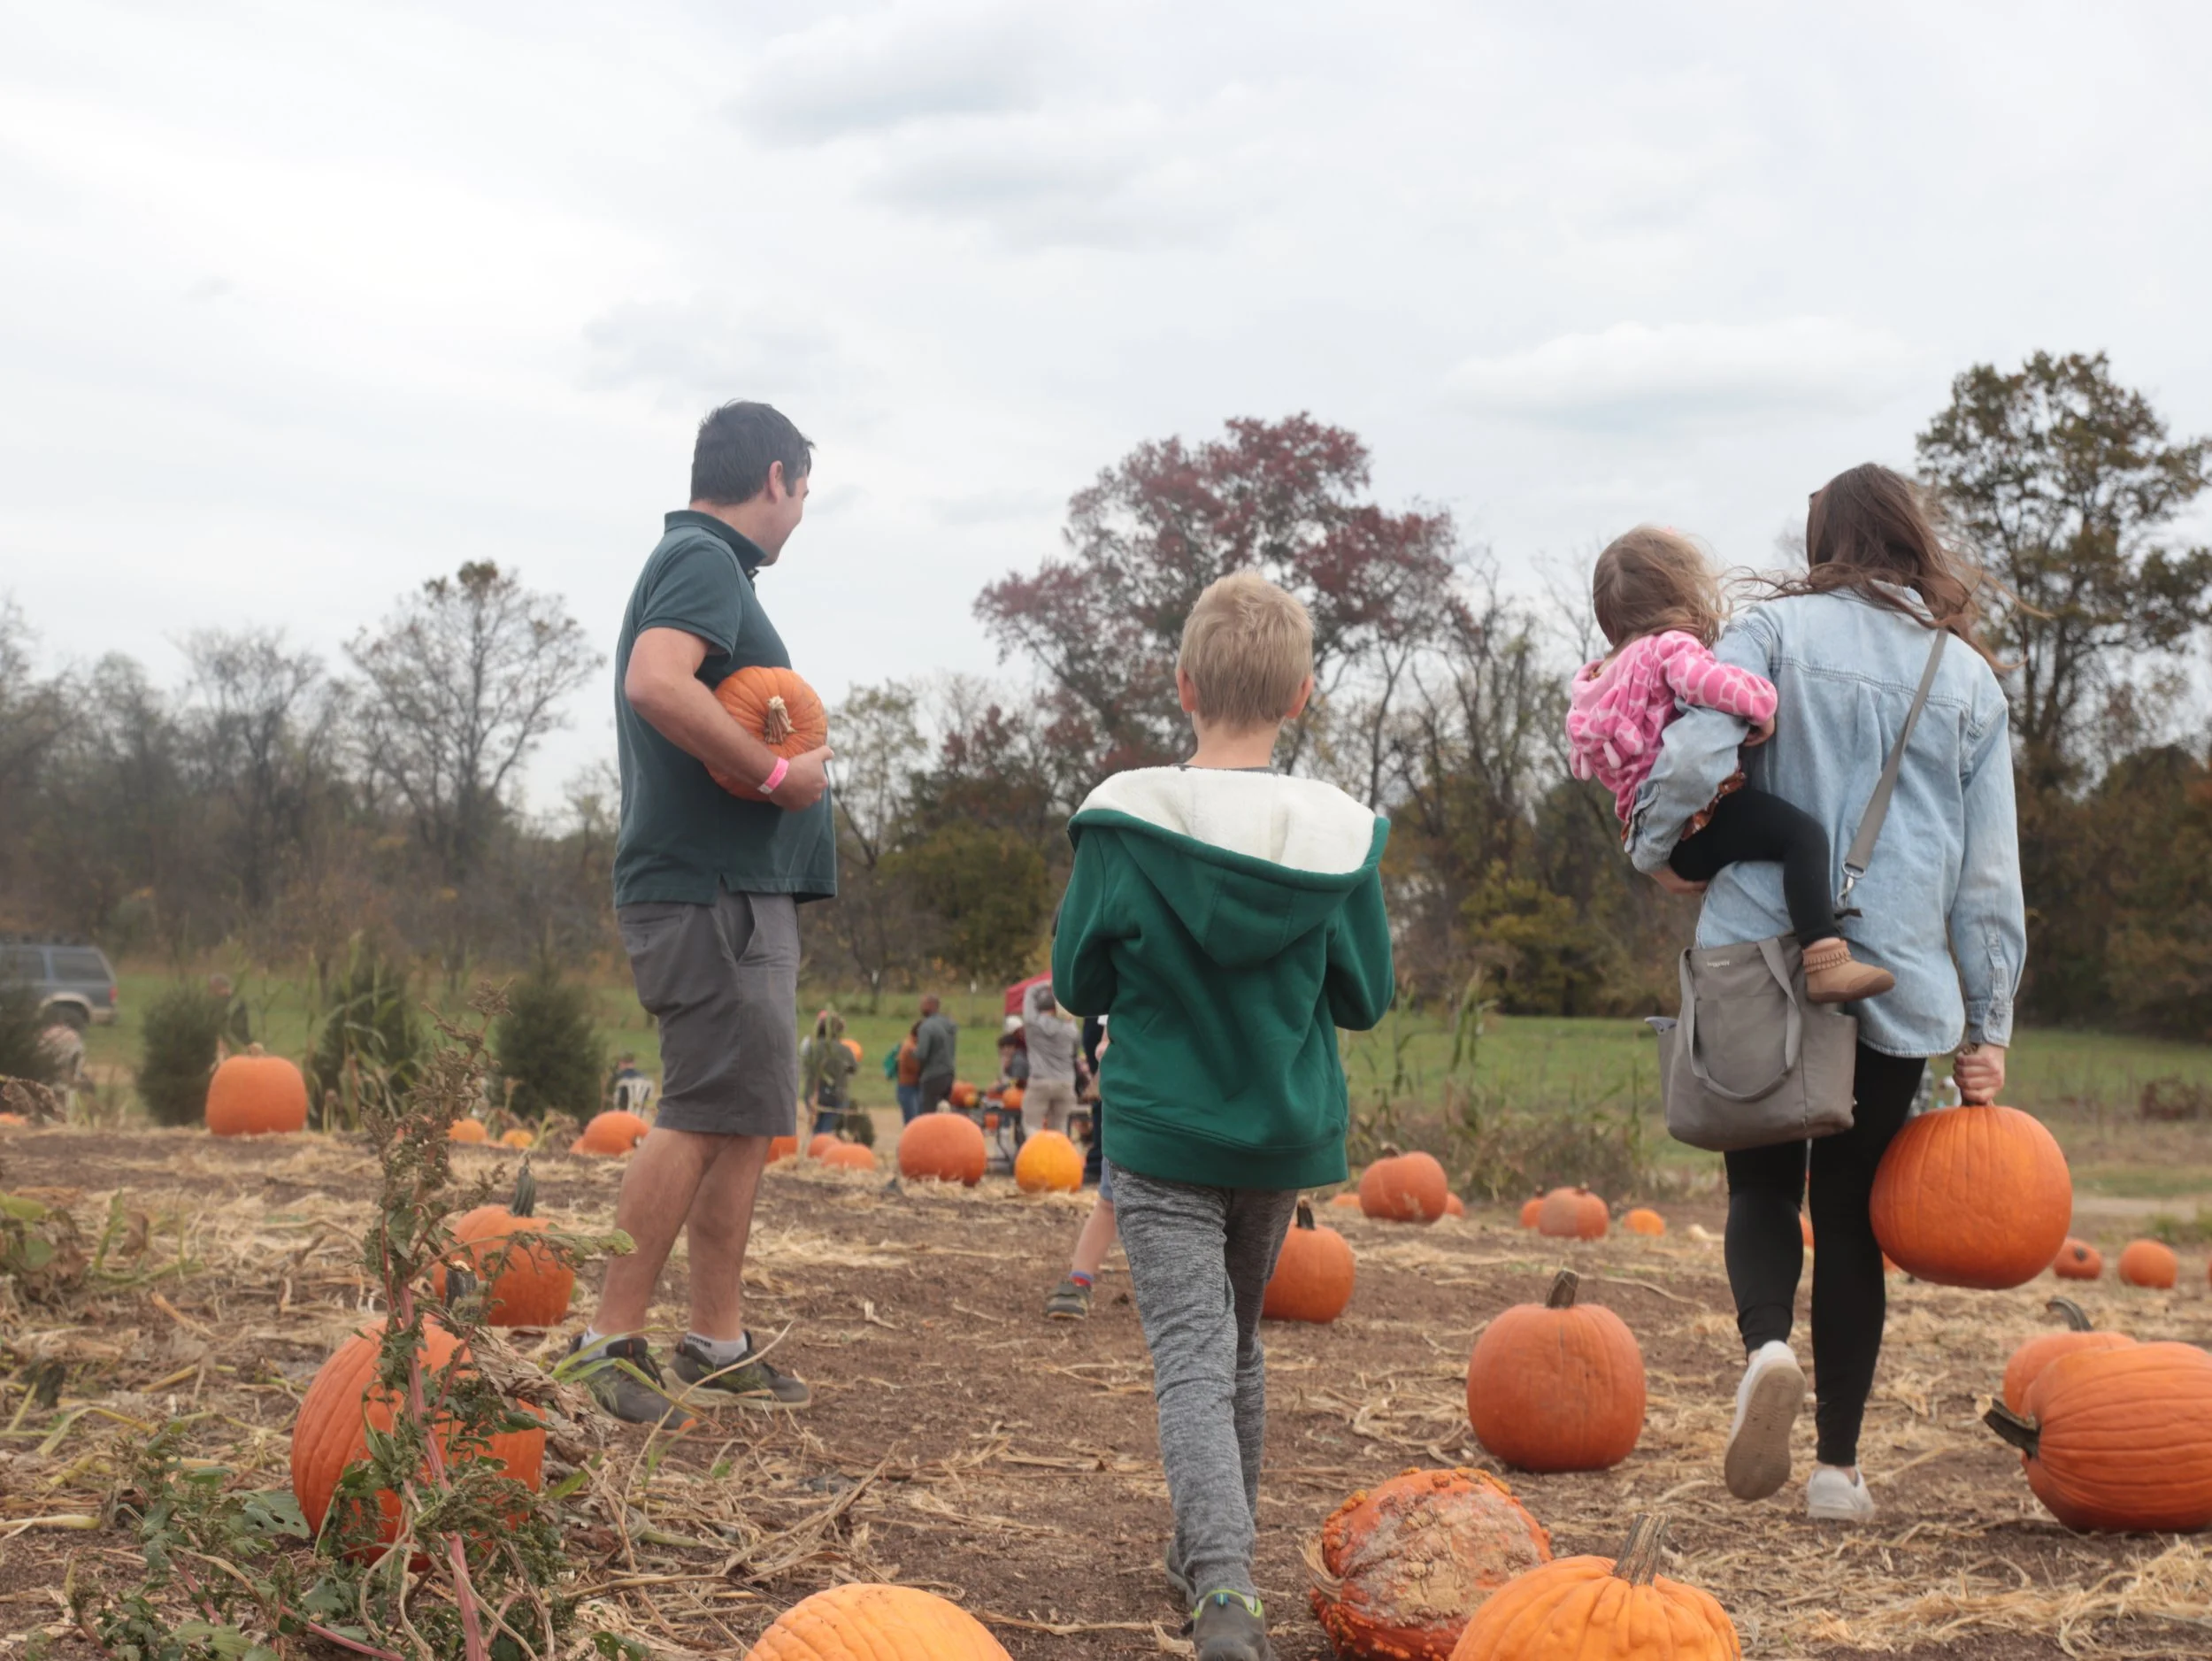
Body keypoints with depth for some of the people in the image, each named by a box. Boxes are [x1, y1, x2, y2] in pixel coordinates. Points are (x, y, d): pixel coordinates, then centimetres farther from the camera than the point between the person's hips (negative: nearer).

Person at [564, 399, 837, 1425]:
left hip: (740, 890, 10)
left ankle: (719, 1347, 15)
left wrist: (784, 748, 11)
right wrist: (776, 774, -21)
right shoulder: (704, 562, -10)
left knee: (745, 1118, 11)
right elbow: (655, 683, -28)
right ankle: (611, 1340, -7)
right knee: (708, 1116, -11)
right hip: (710, 890, -10)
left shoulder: (699, 562, 21)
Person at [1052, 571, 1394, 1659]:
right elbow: (1365, 1000, 1)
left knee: (1192, 1354, -7)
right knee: (1239, 1341, 22)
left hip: (1159, 1133, -3)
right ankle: (1213, 1548, 37)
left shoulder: (1120, 823, -12)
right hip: (1286, 1131, 3)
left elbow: (1078, 985, -4)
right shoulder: (1339, 835, -8)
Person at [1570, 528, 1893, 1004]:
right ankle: (1827, 962, -42)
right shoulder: (1672, 647, -6)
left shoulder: (1607, 672, 25)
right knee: (1803, 833, -27)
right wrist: (1762, 706, -13)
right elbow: (1711, 683, -30)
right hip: (1696, 823, -11)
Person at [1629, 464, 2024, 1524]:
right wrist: (1989, 1029, 10)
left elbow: (1691, 755, -17)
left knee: (1762, 1188, 13)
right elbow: (1991, 873, 6)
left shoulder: (1778, 630, 0)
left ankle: (1766, 1346, -18)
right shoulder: (1970, 680, 8)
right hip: (1899, 984, 2)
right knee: (1852, 1214, 12)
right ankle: (1838, 1465, 13)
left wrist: (1657, 852, 3)